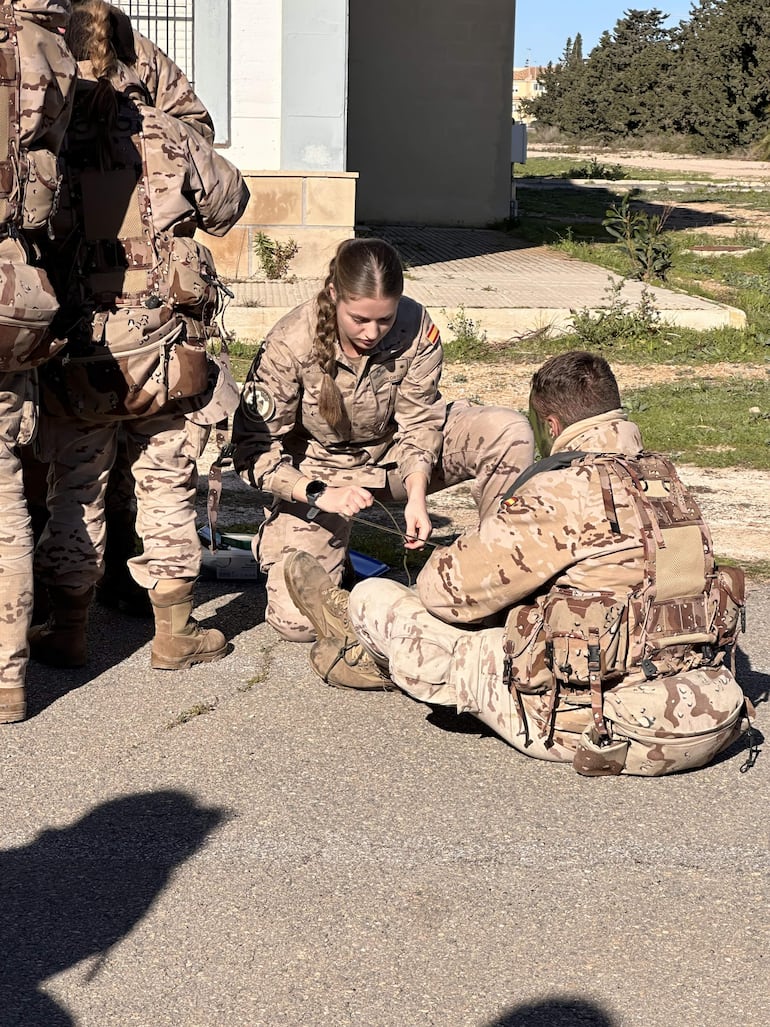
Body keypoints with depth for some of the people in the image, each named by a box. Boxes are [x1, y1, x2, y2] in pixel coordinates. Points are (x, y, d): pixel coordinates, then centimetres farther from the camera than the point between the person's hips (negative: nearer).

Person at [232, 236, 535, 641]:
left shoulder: (416, 327, -20)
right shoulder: (290, 345, -26)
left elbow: (419, 422, -12)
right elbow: (253, 447, -22)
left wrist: (416, 496, -29)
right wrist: (321, 495, -36)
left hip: (393, 455, 3)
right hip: (318, 470, -2)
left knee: (509, 433, -21)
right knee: (298, 621, -17)